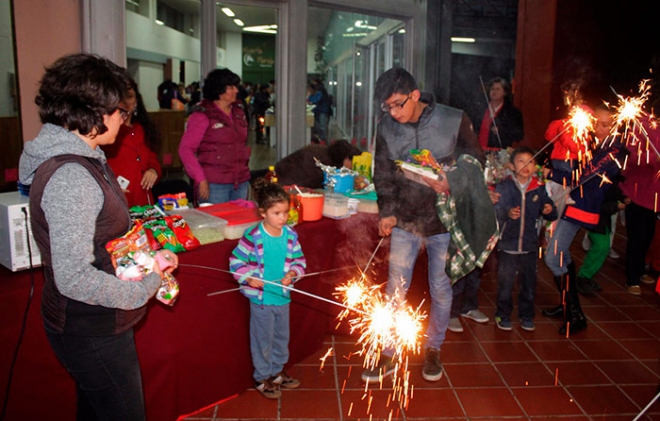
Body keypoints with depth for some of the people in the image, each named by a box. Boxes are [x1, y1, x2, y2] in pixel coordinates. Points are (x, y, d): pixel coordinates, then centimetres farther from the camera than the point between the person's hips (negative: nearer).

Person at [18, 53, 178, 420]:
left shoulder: (81, 161, 5)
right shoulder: (71, 177, -27)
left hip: (95, 325, 10)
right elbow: (74, 278, -30)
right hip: (92, 334, -10)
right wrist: (145, 289, -18)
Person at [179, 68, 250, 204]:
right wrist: (200, 179, -16)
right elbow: (185, 149, -10)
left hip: (241, 182, 6)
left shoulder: (238, 112, 13)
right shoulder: (203, 115, -6)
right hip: (214, 184, -6)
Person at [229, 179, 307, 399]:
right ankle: (262, 378, 29)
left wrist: (292, 273, -12)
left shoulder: (290, 235, -3)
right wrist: (249, 278, -22)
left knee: (282, 336, 20)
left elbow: (299, 259, 6)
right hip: (261, 298, -5)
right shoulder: (252, 237, -17)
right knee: (263, 339, 10)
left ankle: (277, 371, 41)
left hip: (283, 297, 5)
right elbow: (236, 261, -10)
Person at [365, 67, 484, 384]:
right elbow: (383, 175, 3)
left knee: (441, 289, 12)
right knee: (396, 289, 6)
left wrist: (452, 183, -19)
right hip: (405, 221, 2)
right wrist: (387, 212, -9)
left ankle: (433, 349, 34)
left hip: (444, 220, -1)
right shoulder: (387, 129, -4)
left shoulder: (454, 121, -11)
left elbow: (476, 161, -1)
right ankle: (387, 355, 22)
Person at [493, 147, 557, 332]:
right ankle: (503, 315, 21)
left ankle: (526, 315, 29)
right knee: (505, 282, 3)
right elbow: (495, 211, -14)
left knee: (529, 282, 12)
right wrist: (507, 213, -33)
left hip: (529, 245, 3)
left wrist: (550, 210, -13)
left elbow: (551, 214, 9)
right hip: (507, 244, -3)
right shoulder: (503, 186, -5)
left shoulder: (539, 188, 4)